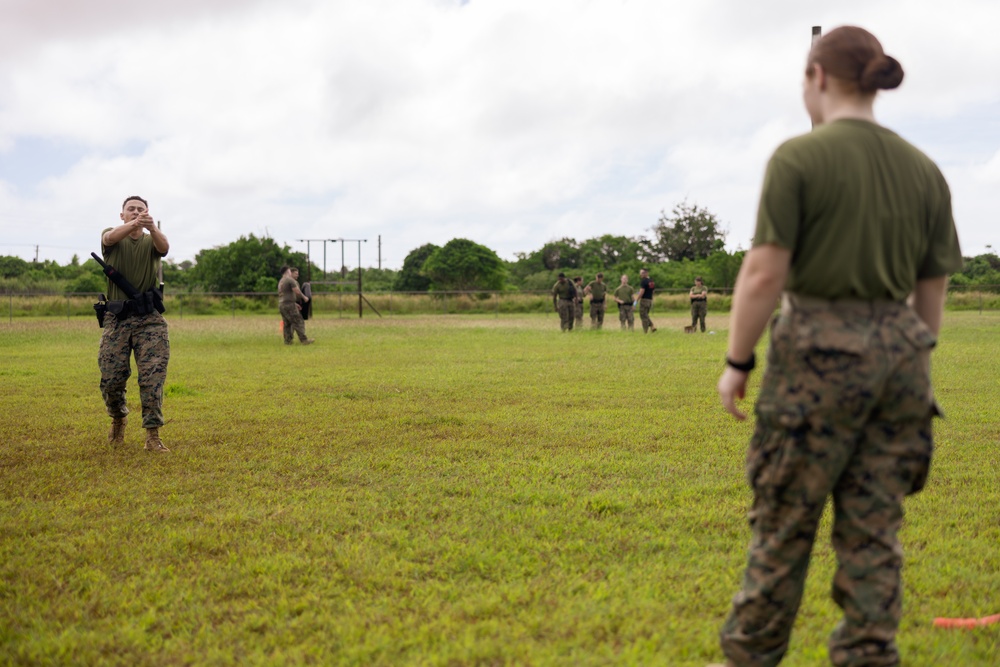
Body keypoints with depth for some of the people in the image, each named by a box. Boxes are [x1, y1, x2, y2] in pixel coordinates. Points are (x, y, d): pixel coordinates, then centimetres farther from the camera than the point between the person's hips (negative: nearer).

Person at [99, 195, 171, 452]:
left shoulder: (151, 241, 8)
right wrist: (135, 224, -40)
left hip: (150, 320, 0)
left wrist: (152, 227, -40)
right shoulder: (112, 235, 7)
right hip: (116, 318, 0)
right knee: (111, 379, 1)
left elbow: (164, 246, -17)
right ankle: (119, 418, 30)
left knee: (153, 377, -9)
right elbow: (110, 238, -20)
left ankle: (153, 436, -7)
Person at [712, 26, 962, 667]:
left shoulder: (799, 158, -10)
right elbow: (934, 289, 9)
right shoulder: (924, 170, 7)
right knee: (873, 528, 10)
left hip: (819, 352, -5)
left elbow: (764, 273, -14)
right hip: (898, 352, 5)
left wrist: (737, 362, -4)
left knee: (784, 521, 7)